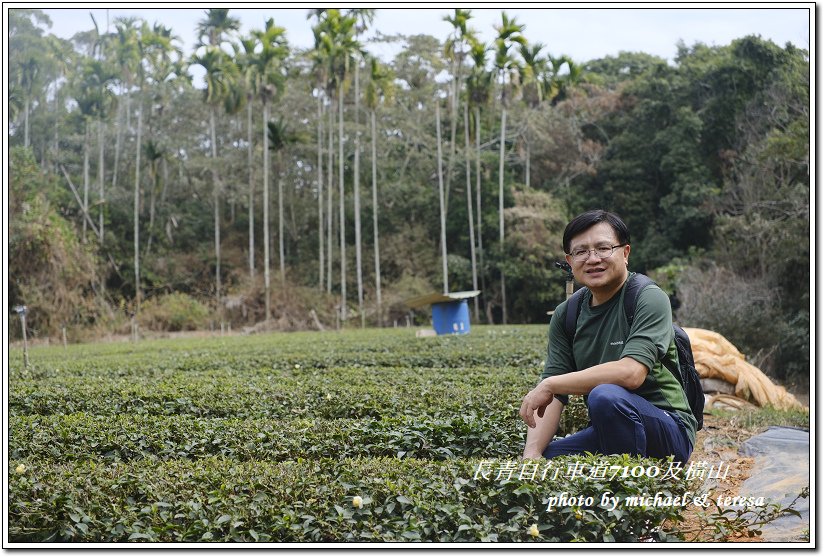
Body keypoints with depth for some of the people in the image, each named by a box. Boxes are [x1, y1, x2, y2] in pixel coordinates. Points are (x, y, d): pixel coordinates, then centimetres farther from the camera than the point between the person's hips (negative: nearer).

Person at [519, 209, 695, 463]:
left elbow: (631, 373, -27)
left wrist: (549, 385, -22)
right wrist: (532, 452, -18)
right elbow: (552, 395, -1)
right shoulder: (565, 315, 5)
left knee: (605, 395, -34)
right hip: (606, 432, 5)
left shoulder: (649, 299, -12)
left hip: (667, 431, -5)